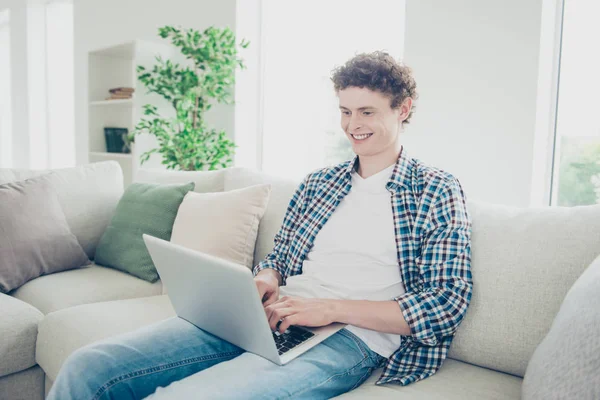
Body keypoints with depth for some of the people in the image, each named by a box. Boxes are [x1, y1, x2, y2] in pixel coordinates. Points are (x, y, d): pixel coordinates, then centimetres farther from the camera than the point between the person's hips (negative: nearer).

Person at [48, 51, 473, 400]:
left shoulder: (437, 191, 3)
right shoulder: (317, 183, 18)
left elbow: (449, 303, -5)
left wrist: (332, 308, -15)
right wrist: (265, 280, -3)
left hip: (348, 338, -5)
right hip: (276, 319, 5)